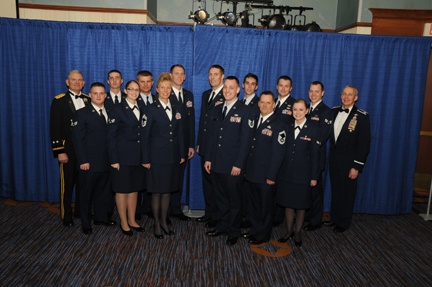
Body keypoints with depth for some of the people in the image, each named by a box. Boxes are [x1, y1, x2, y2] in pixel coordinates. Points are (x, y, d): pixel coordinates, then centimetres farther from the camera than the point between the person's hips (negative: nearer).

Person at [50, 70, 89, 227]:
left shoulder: (88, 100, 8)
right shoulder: (59, 101, -3)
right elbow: (55, 128, -7)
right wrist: (59, 151, -12)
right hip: (68, 149, -3)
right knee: (67, 183, 6)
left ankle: (81, 210, 29)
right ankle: (66, 216, 20)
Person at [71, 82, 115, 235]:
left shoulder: (109, 113, 11)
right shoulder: (81, 113, -5)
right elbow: (77, 139, -10)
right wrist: (83, 161, -15)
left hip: (106, 162, 5)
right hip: (89, 162, -5)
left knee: (103, 191, 15)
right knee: (87, 193, 8)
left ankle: (101, 217, 31)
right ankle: (86, 223, 21)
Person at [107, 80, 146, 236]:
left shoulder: (141, 110, 10)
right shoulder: (118, 109, -6)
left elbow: (142, 133, 9)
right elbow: (111, 136, -9)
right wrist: (114, 159, -13)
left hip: (138, 156, 5)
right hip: (123, 156, -5)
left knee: (134, 189, 13)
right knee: (122, 189, 6)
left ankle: (132, 220, 26)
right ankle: (124, 222, 19)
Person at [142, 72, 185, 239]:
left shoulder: (176, 109, 9)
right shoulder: (151, 110, -6)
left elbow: (179, 134, 12)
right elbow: (145, 136, -7)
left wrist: (182, 154, 8)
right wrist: (145, 159, -10)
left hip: (173, 157, 5)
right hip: (157, 156, -4)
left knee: (167, 190, 12)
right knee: (156, 192, 4)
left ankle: (164, 222, 26)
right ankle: (157, 224, 18)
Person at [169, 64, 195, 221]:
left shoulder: (189, 95, 11)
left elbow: (191, 121, 10)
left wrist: (191, 145, 6)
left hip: (183, 144, 5)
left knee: (178, 177, 13)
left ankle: (176, 209, 25)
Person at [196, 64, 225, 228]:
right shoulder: (206, 94, 17)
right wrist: (199, 142, 16)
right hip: (205, 146, 8)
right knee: (206, 180, 15)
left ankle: (216, 216, 15)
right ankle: (209, 212, 27)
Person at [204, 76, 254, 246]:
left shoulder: (244, 112, -7)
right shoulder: (217, 109, 11)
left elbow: (245, 141, -11)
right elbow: (213, 135, 12)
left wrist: (238, 164, -15)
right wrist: (208, 158, 7)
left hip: (233, 166, -5)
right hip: (216, 163, 5)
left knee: (234, 200, 9)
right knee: (220, 198, 15)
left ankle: (234, 232, 24)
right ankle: (223, 226, 32)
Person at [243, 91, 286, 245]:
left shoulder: (277, 126, -12)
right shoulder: (254, 120, 8)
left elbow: (278, 153, -14)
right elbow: (250, 144, 10)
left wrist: (272, 176, -15)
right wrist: (246, 167, 6)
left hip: (266, 176, -6)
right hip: (251, 173, 6)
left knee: (266, 206, 11)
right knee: (254, 204, 18)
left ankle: (263, 235, 27)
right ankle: (254, 230, 36)